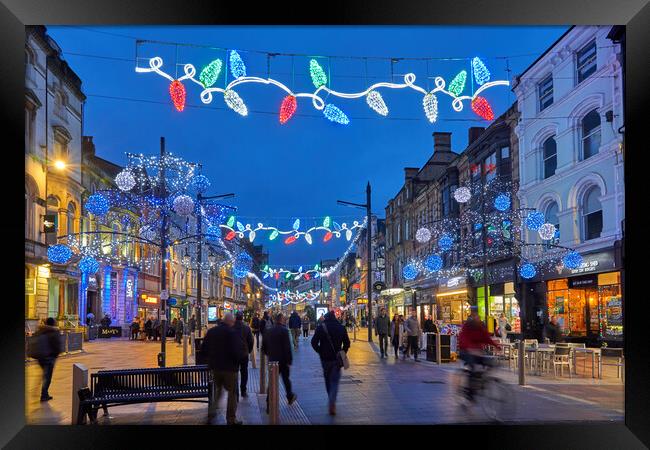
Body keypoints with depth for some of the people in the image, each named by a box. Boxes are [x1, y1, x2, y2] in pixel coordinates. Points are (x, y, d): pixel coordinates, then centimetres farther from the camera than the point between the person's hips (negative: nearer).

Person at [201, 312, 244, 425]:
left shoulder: (211, 331, 2)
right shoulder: (232, 333, -18)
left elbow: (203, 350, 6)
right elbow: (237, 352, -23)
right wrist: (240, 357, -2)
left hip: (214, 366, 6)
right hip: (229, 368, -6)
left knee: (218, 390, 24)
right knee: (232, 392, 9)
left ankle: (211, 413, 10)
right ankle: (231, 419, 12)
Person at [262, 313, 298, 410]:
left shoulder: (268, 331, 4)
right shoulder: (284, 330, -15)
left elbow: (264, 346, 11)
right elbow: (287, 347, -19)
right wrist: (289, 360, -14)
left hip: (272, 360, 4)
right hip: (283, 360, -4)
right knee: (286, 379, 17)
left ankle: (269, 405, 1)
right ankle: (290, 397, 36)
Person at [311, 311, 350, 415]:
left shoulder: (320, 328, -4)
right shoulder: (341, 328, 0)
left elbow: (314, 342, -9)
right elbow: (347, 343, -1)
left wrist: (320, 352, 5)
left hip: (325, 358, 0)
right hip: (337, 359, 0)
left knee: (327, 379, 18)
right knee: (334, 380, 1)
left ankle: (331, 400, 30)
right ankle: (332, 403, -18)